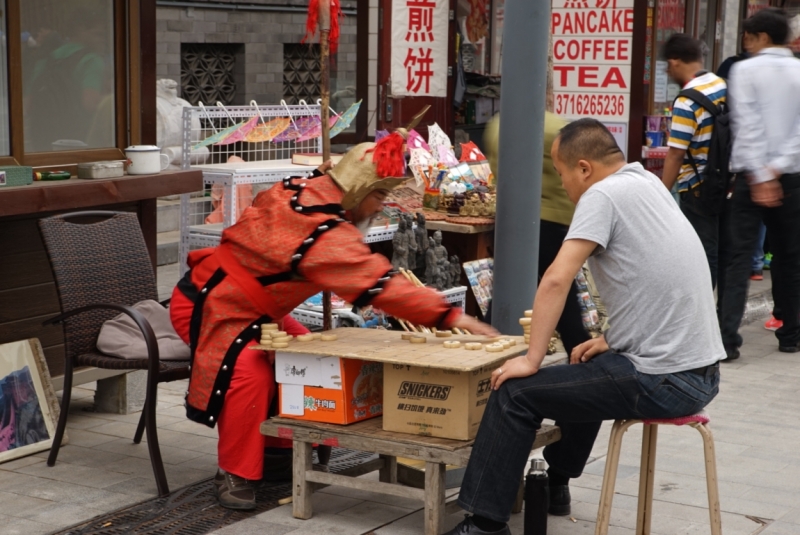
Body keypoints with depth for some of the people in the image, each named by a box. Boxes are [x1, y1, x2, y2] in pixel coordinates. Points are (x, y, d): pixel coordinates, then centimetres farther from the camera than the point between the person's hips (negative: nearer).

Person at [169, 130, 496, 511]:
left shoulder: (298, 192, -5)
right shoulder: (324, 232, -31)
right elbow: (377, 283, -36)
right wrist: (450, 316, -36)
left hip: (247, 305, 10)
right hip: (211, 306, -10)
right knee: (250, 374, -27)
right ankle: (235, 474, -12)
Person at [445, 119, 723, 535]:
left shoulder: (603, 194, -13)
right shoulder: (648, 183, 13)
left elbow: (557, 280, -21)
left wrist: (532, 359, -14)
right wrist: (612, 340, 15)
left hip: (663, 382, -9)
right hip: (702, 372, 9)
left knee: (514, 393, -2)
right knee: (587, 373, 36)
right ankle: (555, 483, 49)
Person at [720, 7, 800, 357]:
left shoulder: (745, 70, -3)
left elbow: (748, 126, -12)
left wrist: (760, 177, -15)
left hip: (752, 175, -3)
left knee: (740, 256, -4)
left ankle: (728, 338, -12)